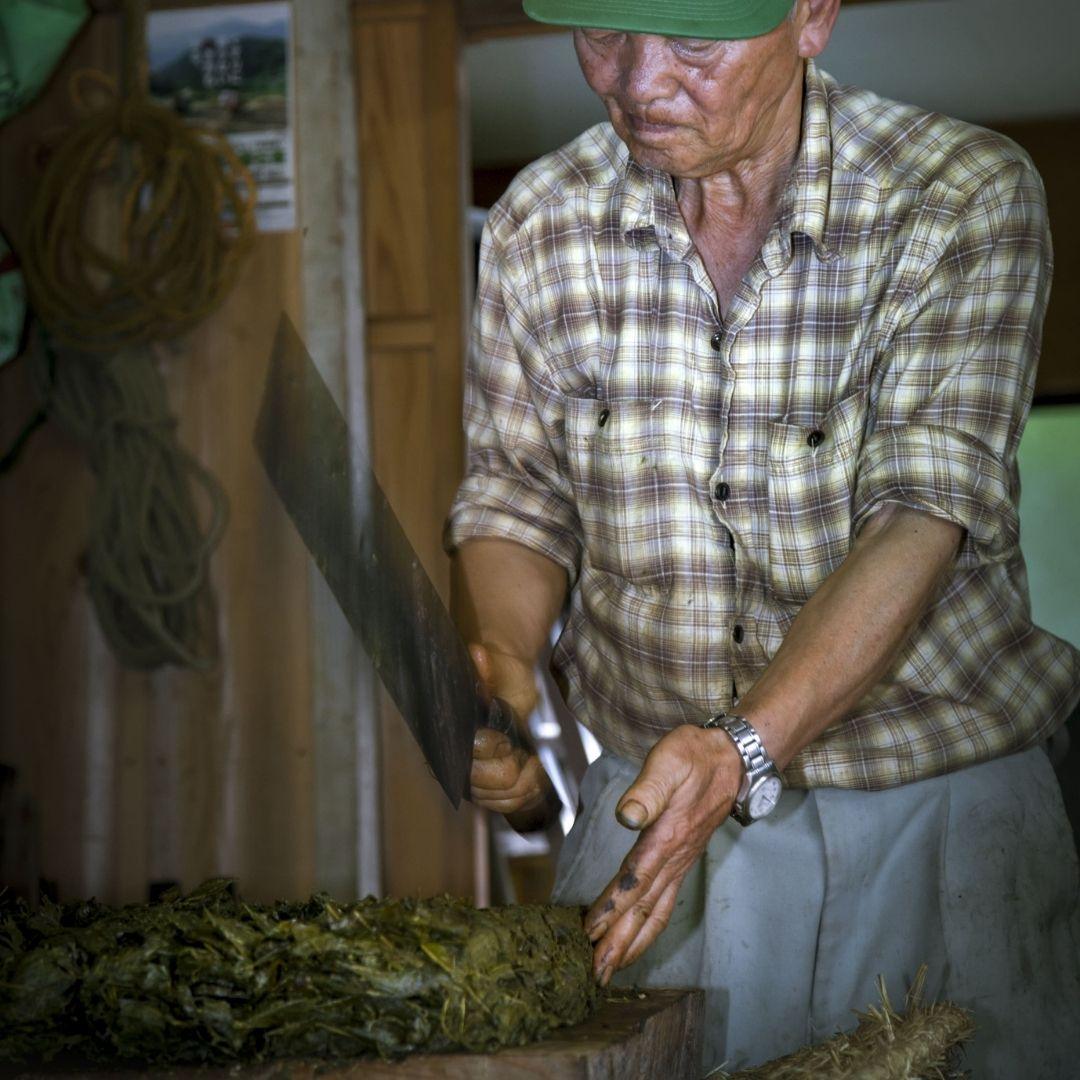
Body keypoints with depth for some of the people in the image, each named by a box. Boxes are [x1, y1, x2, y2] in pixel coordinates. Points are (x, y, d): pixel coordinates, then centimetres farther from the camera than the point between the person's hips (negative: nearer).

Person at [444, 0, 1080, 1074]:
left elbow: (923, 514, -21)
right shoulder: (538, 223, -3)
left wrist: (747, 749, -34)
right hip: (653, 789, 2)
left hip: (932, 809, -2)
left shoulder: (967, 199, -13)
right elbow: (515, 501, 5)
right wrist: (502, 665, -16)